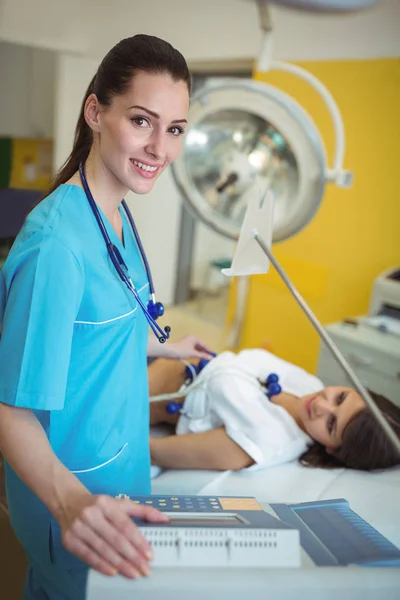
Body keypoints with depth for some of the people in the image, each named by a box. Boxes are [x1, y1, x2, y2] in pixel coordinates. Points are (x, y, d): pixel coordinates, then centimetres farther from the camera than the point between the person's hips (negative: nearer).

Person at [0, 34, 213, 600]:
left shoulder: (118, 216, -1)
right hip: (76, 482, -8)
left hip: (118, 467, 8)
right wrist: (70, 500, -43)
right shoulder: (56, 241, -29)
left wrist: (164, 348, 27)